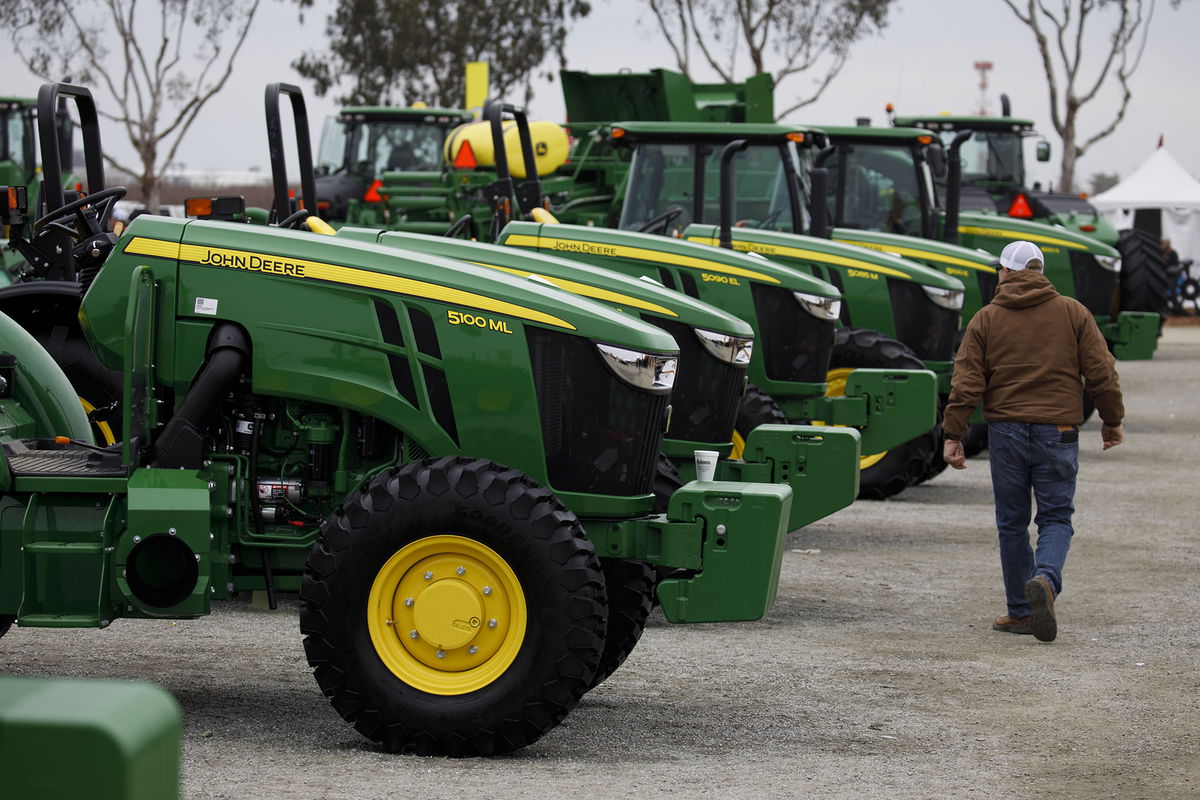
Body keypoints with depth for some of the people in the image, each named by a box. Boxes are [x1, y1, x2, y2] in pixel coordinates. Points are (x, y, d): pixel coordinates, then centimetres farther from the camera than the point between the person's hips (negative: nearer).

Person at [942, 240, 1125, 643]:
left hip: (1006, 432, 0)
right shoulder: (1072, 312, 3)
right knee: (1056, 518, 5)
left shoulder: (986, 319, 3)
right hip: (1058, 432, 0)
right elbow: (1102, 372, 1)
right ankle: (1045, 579, -23)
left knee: (1012, 523, 10)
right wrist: (1112, 421, 13)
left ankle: (1021, 611, 12)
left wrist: (953, 435, 2)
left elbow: (966, 383, -2)